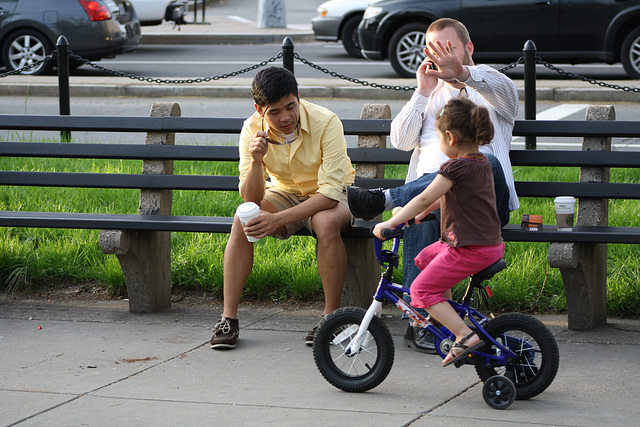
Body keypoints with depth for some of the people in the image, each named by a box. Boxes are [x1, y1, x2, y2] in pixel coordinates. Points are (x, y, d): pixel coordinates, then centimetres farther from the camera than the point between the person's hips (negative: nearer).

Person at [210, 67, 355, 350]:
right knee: (243, 223, -25)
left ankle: (332, 316, -23)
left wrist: (277, 220, -39)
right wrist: (256, 161, -38)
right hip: (285, 193, 3)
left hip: (330, 197, -3)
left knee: (326, 223, -37)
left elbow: (329, 193, -31)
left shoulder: (326, 123, -28)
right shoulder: (252, 130, -17)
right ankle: (228, 318, -18)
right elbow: (252, 199, -18)